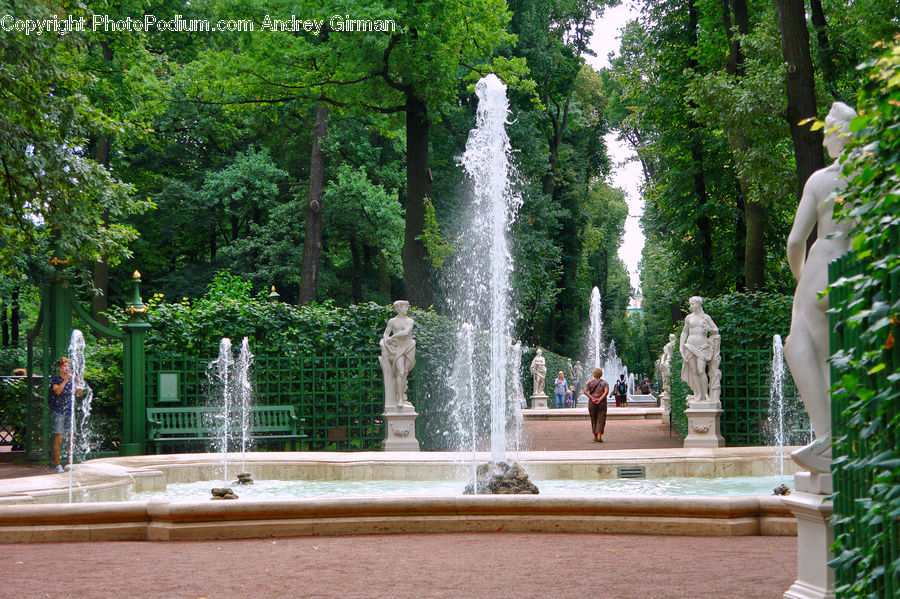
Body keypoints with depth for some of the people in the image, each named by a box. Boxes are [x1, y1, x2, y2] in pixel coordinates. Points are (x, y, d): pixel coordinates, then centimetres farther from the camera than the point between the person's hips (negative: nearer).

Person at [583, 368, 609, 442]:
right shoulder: (605, 383, 3)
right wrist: (600, 400, -15)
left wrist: (592, 398, -13)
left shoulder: (589, 382, 5)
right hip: (602, 403, -1)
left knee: (593, 420, 13)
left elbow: (585, 391, -10)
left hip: (592, 403, 1)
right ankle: (599, 436, -15)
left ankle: (595, 437, 20)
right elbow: (606, 391, -15)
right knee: (601, 420, 0)